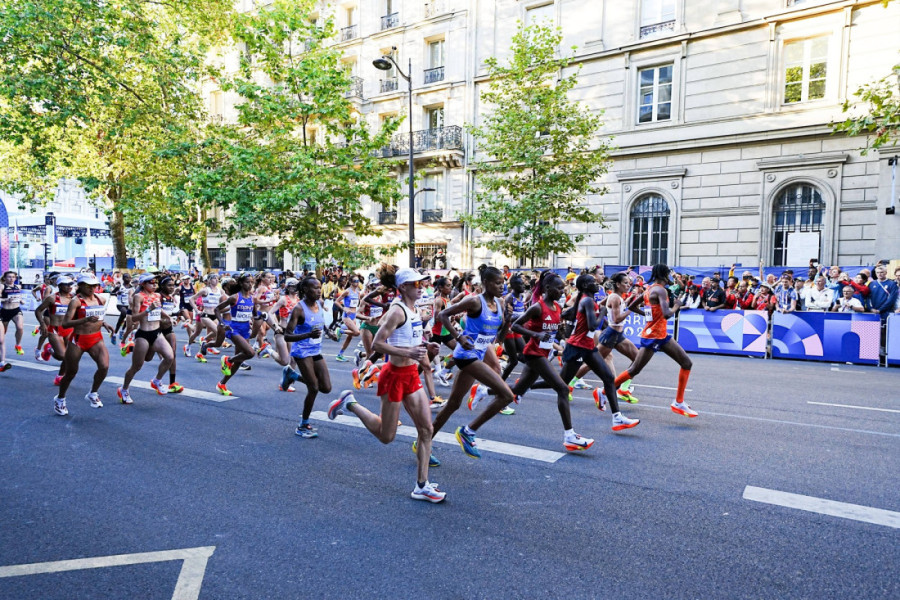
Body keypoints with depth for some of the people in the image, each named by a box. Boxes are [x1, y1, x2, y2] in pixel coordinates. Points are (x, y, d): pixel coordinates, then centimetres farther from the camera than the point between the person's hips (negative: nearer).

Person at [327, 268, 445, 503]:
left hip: (411, 375, 8)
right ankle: (349, 403, 24)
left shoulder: (412, 309, 8)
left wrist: (420, 348, 10)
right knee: (386, 436, 6)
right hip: (395, 375, -8)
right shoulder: (397, 311, -18)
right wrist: (408, 353, -29)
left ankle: (422, 486, 13)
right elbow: (377, 343, -22)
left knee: (426, 429, 5)